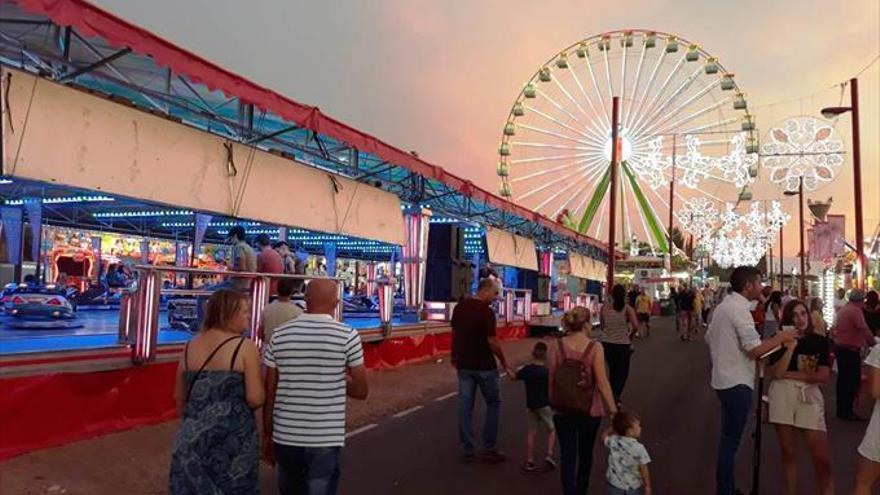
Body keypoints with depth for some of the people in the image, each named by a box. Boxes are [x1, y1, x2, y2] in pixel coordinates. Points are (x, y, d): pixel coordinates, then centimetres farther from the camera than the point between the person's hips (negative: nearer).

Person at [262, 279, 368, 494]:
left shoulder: (279, 335, -1)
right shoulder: (347, 335, -9)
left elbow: (269, 392, 3)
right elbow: (361, 391, -4)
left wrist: (267, 435, 13)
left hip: (285, 436, 3)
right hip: (325, 439, -3)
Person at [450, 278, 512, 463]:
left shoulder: (460, 307, 3)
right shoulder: (486, 311, -18)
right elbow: (492, 342, -19)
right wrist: (504, 363, -7)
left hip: (464, 365, 6)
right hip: (484, 365, -6)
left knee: (465, 405, 9)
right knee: (493, 403, 10)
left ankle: (467, 450, 13)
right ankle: (489, 449, 11)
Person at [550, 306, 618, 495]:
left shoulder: (558, 345, -8)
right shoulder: (595, 347, -15)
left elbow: (551, 379, -2)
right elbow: (602, 382, -16)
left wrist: (553, 403, 13)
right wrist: (614, 411, -9)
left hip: (562, 410, 1)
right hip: (590, 410, 0)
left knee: (567, 456, 8)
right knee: (585, 454, 22)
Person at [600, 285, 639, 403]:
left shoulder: (604, 308, -1)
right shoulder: (627, 309, -9)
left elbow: (602, 326, 3)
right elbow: (635, 326, -19)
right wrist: (630, 335, -1)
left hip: (607, 343, 3)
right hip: (622, 344, -3)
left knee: (613, 370, 22)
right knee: (623, 373, 13)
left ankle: (613, 397, 29)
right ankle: (616, 396, -6)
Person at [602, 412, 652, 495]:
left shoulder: (613, 441, -17)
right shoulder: (639, 448, -26)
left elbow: (604, 436, 7)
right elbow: (643, 469, -18)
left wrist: (614, 425, 0)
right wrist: (648, 486, -5)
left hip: (615, 484, 3)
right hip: (634, 486, -3)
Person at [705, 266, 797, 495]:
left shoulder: (723, 306, 11)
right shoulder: (740, 309, -18)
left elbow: (709, 338, 20)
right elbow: (756, 350, -22)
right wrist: (781, 337, -10)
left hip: (723, 379, 10)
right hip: (737, 383, -10)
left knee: (728, 437, 18)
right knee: (731, 440, -2)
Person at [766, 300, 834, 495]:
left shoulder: (820, 341, 2)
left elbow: (823, 376, -6)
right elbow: (775, 373, -11)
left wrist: (791, 375, -8)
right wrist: (790, 348, -16)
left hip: (810, 398, 0)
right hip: (783, 397, 0)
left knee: (821, 458, -4)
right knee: (788, 454, 9)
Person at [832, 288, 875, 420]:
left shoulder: (842, 310, 13)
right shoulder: (855, 310, -15)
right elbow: (864, 329, -23)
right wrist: (873, 343, -11)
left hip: (839, 347, 9)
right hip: (850, 350, -9)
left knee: (843, 379, 14)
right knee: (853, 380, -3)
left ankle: (841, 409, 20)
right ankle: (847, 411, 1)